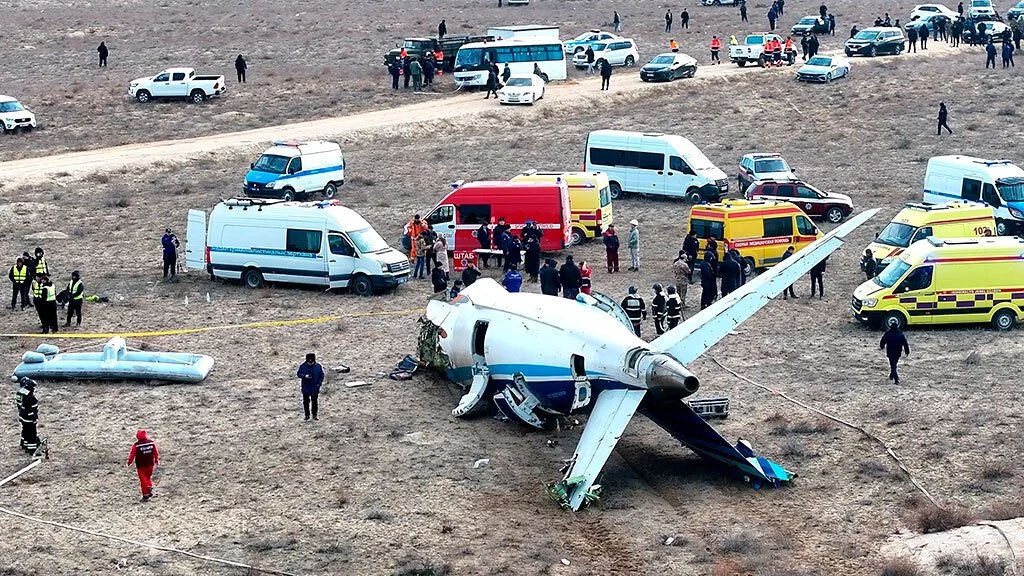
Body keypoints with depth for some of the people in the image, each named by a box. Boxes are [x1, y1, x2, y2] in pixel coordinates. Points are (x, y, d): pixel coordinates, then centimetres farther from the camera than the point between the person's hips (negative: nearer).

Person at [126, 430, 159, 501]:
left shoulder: (136, 445, -16)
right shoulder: (152, 443, -5)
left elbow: (132, 455, -8)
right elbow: (156, 453, 5)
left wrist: (128, 463, 8)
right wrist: (156, 461, 21)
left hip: (141, 466, -3)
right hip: (150, 464, 3)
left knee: (143, 479, 6)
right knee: (148, 477, 24)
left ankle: (145, 495, 5)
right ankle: (150, 489, 8)